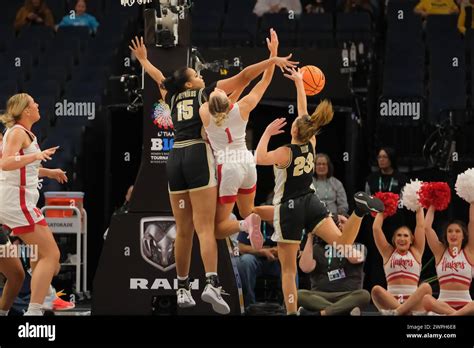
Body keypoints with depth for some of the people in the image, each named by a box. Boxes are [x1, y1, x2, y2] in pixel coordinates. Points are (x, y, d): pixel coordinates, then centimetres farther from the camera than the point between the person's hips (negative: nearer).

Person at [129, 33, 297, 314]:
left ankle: (183, 288, 13)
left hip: (175, 158, 5)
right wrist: (273, 61, 9)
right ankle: (212, 283, -29)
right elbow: (243, 77, 6)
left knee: (183, 230, 10)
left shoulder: (173, 98, 20)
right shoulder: (206, 93, 8)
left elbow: (160, 78, 41)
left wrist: (143, 60, 58)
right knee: (205, 228, -14)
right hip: (199, 155, -5)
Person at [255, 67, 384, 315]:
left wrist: (267, 134, -21)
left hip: (288, 209, -4)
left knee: (288, 269, 2)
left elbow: (260, 159, -32)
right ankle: (360, 208, -36)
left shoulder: (286, 153, -16)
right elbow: (303, 111, 10)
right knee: (342, 243, -13)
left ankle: (292, 313, -1)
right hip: (310, 202, 5)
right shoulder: (311, 144, -1)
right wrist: (299, 83, 17)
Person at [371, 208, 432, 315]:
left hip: (412, 302, 0)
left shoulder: (416, 252, 18)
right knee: (376, 289, -32)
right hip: (391, 301, 0)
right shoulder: (388, 253, 18)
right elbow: (376, 228, 15)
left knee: (426, 287, -33)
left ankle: (395, 312, -42)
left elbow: (421, 226, 15)